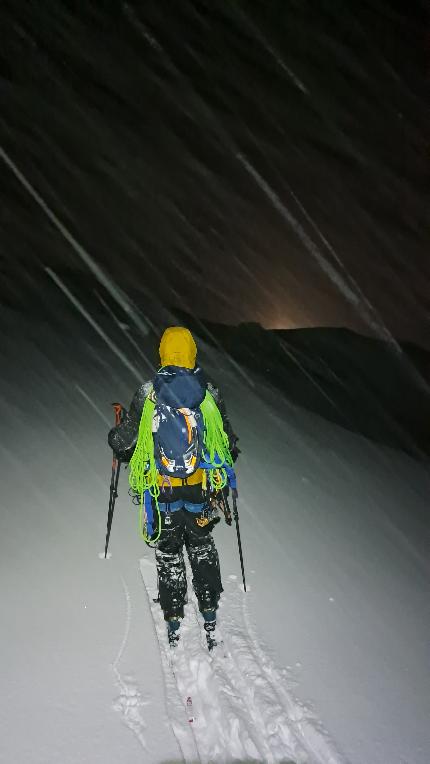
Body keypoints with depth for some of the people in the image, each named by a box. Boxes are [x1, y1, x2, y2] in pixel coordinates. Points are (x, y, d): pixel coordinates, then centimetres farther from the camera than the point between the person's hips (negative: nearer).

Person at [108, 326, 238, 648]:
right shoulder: (210, 393, -6)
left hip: (162, 491, -1)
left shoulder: (148, 393, -10)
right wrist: (225, 461, 24)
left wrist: (115, 439, 17)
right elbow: (230, 444, 2)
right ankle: (210, 617, 21)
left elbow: (123, 443, -6)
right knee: (203, 548, 22)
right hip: (202, 490, 1)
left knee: (168, 552, 17)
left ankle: (174, 622, 24)